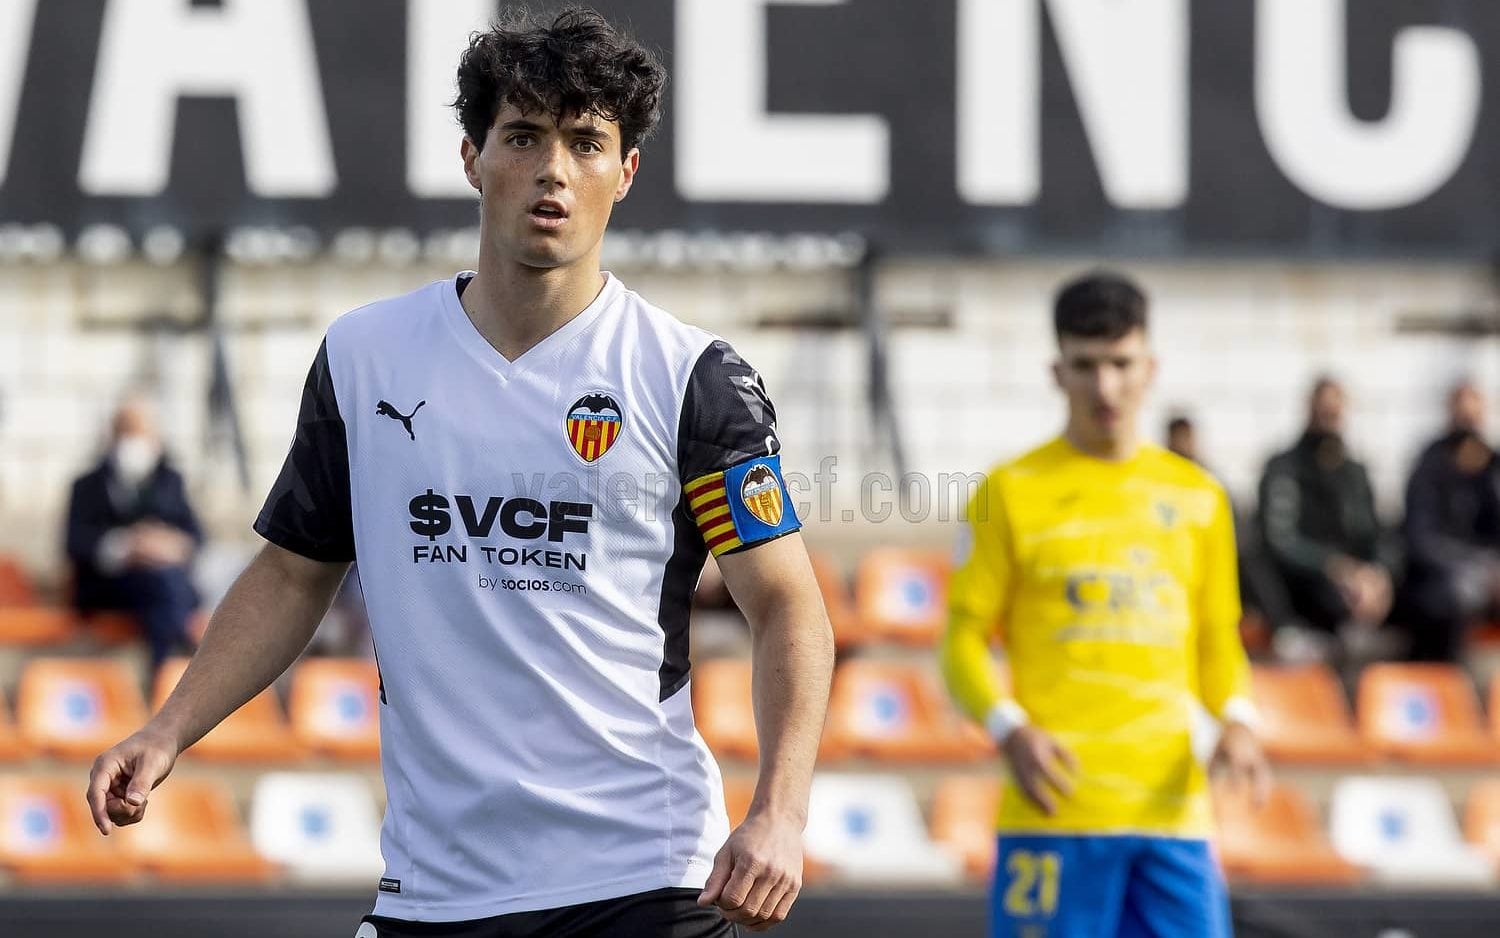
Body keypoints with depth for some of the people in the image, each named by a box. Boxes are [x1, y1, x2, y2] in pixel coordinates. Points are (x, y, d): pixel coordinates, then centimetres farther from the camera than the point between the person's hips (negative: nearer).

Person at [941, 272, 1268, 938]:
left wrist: (1236, 721, -1)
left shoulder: (1196, 496, 13)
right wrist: (1010, 731, -15)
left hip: (1172, 807, 3)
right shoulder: (1013, 491, 2)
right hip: (1054, 807, -3)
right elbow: (964, 638, 2)